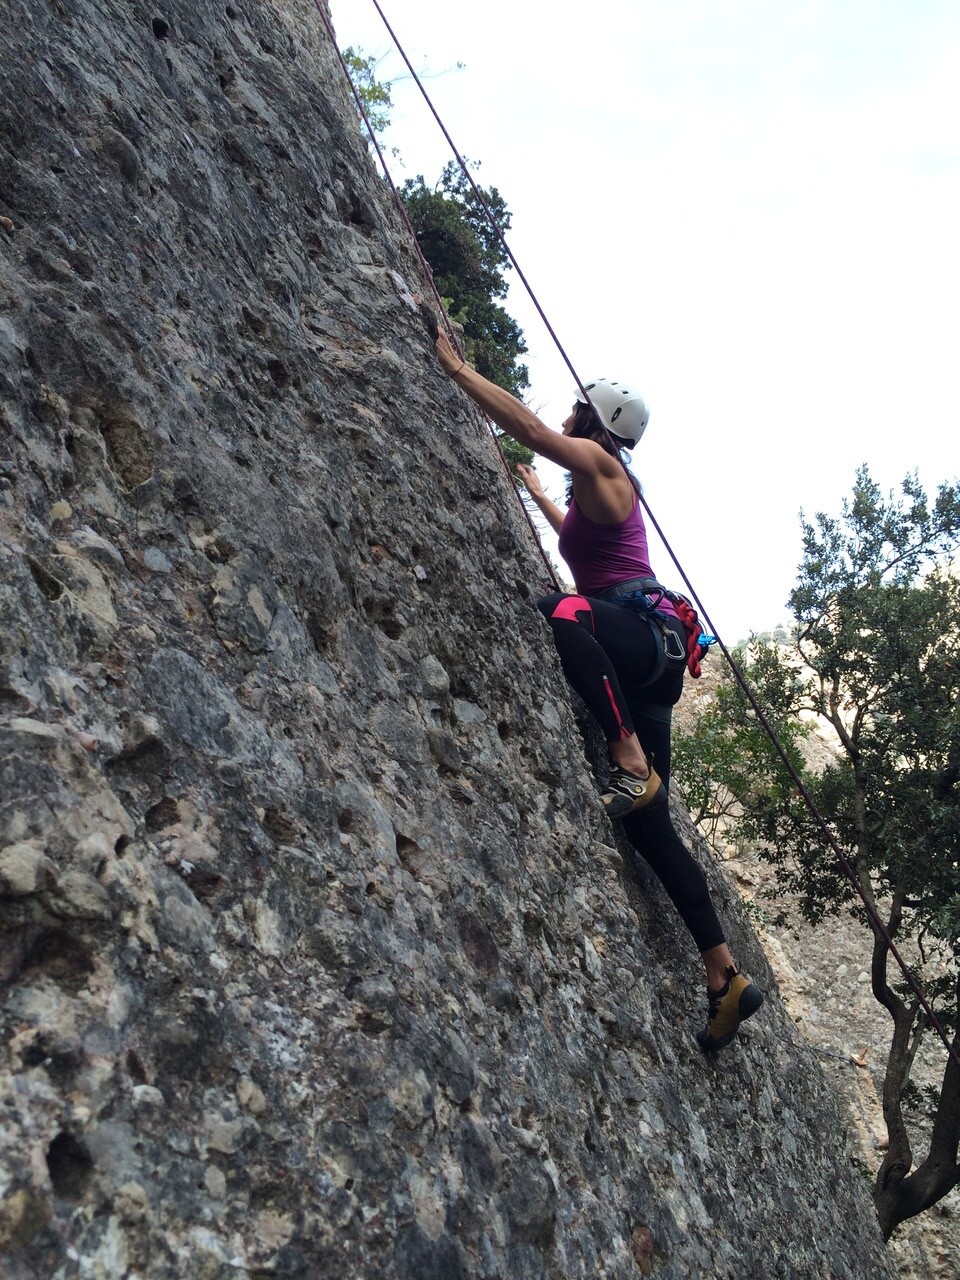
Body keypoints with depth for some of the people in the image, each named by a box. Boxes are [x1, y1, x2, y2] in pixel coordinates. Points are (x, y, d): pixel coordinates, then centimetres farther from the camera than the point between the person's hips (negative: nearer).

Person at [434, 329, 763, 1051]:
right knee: (650, 824, 2)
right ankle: (726, 979, 3)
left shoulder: (598, 464, 2)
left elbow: (528, 427, -10)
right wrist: (535, 494, 59)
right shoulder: (599, 491, 27)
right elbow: (577, 534, 50)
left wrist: (455, 366, -2)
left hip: (644, 631, -9)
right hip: (642, 658, 9)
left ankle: (631, 762, -33)